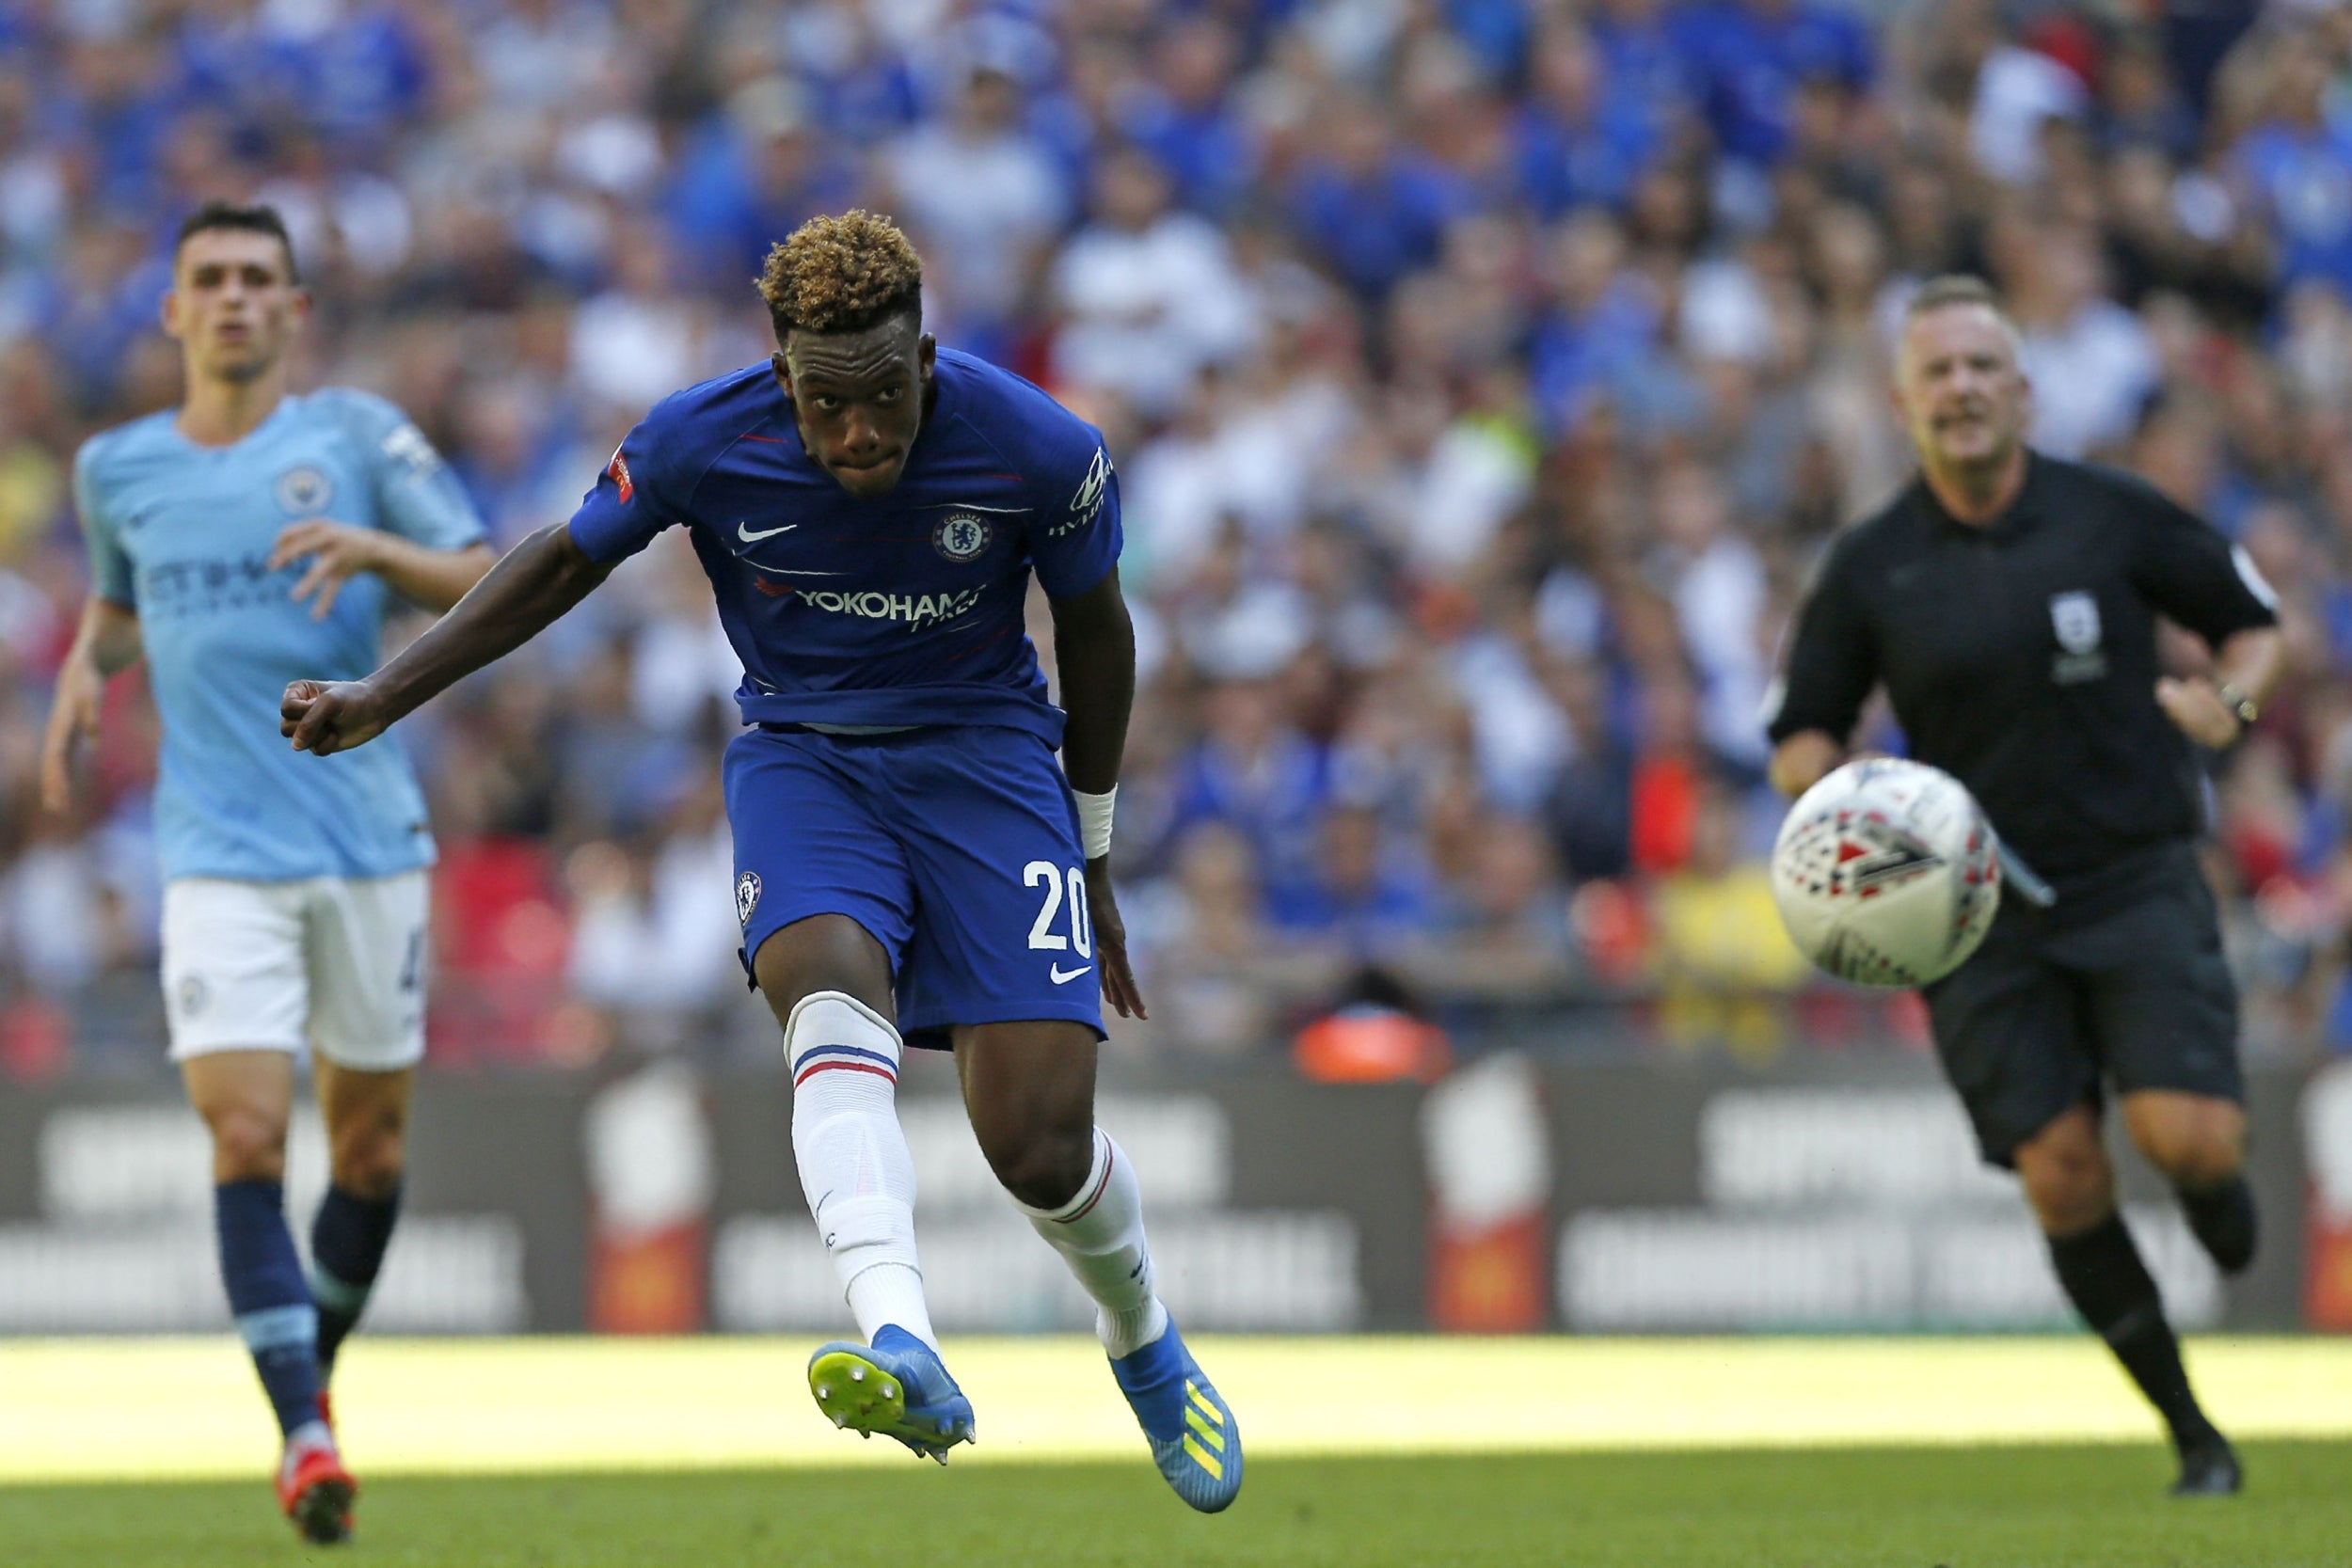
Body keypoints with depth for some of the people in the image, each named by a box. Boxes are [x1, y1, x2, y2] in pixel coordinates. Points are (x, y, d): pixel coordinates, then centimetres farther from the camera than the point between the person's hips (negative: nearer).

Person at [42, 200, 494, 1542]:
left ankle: (319, 1369, 32)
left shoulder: (355, 434, 1)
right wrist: (87, 668, 7)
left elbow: (488, 584, -4)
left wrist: (375, 548, -22)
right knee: (248, 1136, -16)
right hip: (221, 862, 0)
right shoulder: (117, 468, 9)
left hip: (371, 849, 0)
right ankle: (304, 1437, -19)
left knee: (370, 1141, 8)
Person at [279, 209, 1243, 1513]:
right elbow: (566, 561, 3)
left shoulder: (1037, 450, -17)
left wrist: (1091, 858, 11)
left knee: (1040, 1146, -12)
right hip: (802, 756, 1)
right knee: (832, 993, -34)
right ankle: (904, 1351, -53)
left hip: (986, 756, 0)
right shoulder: (700, 440, -16)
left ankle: (1145, 1346, 23)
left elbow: (1093, 632, 1)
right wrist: (383, 699, -1)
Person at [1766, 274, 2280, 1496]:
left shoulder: (2112, 517, 0)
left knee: (2185, 1135, -18)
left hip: (2136, 879, -1)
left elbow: (2256, 619, 11)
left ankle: (2224, 1216, 21)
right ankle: (2192, 1435, 6)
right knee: (2061, 1175, -7)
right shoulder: (1870, 568, 2)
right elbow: (1799, 733, 12)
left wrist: (2230, 699, -11)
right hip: (1980, 905, 1)